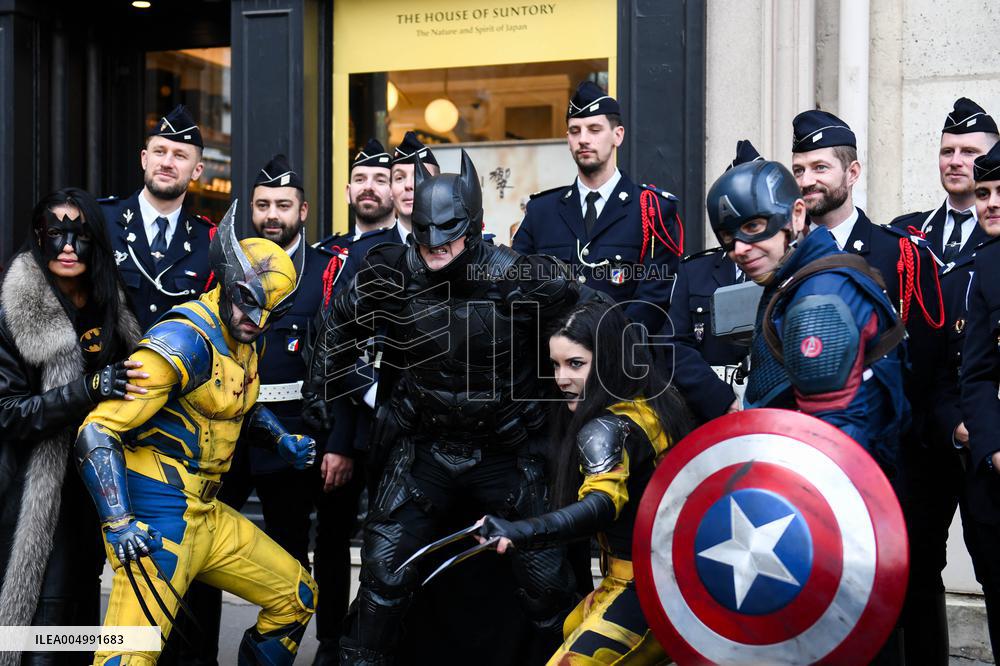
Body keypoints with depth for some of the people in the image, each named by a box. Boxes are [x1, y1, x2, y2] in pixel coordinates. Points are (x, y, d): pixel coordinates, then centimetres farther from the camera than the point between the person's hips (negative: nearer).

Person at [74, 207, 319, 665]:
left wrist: (282, 440, 19)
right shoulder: (183, 341, -18)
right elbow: (96, 433, -20)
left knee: (298, 597, 16)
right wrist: (119, 521, -27)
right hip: (157, 516, -9)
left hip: (206, 513, 9)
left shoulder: (248, 338, 9)